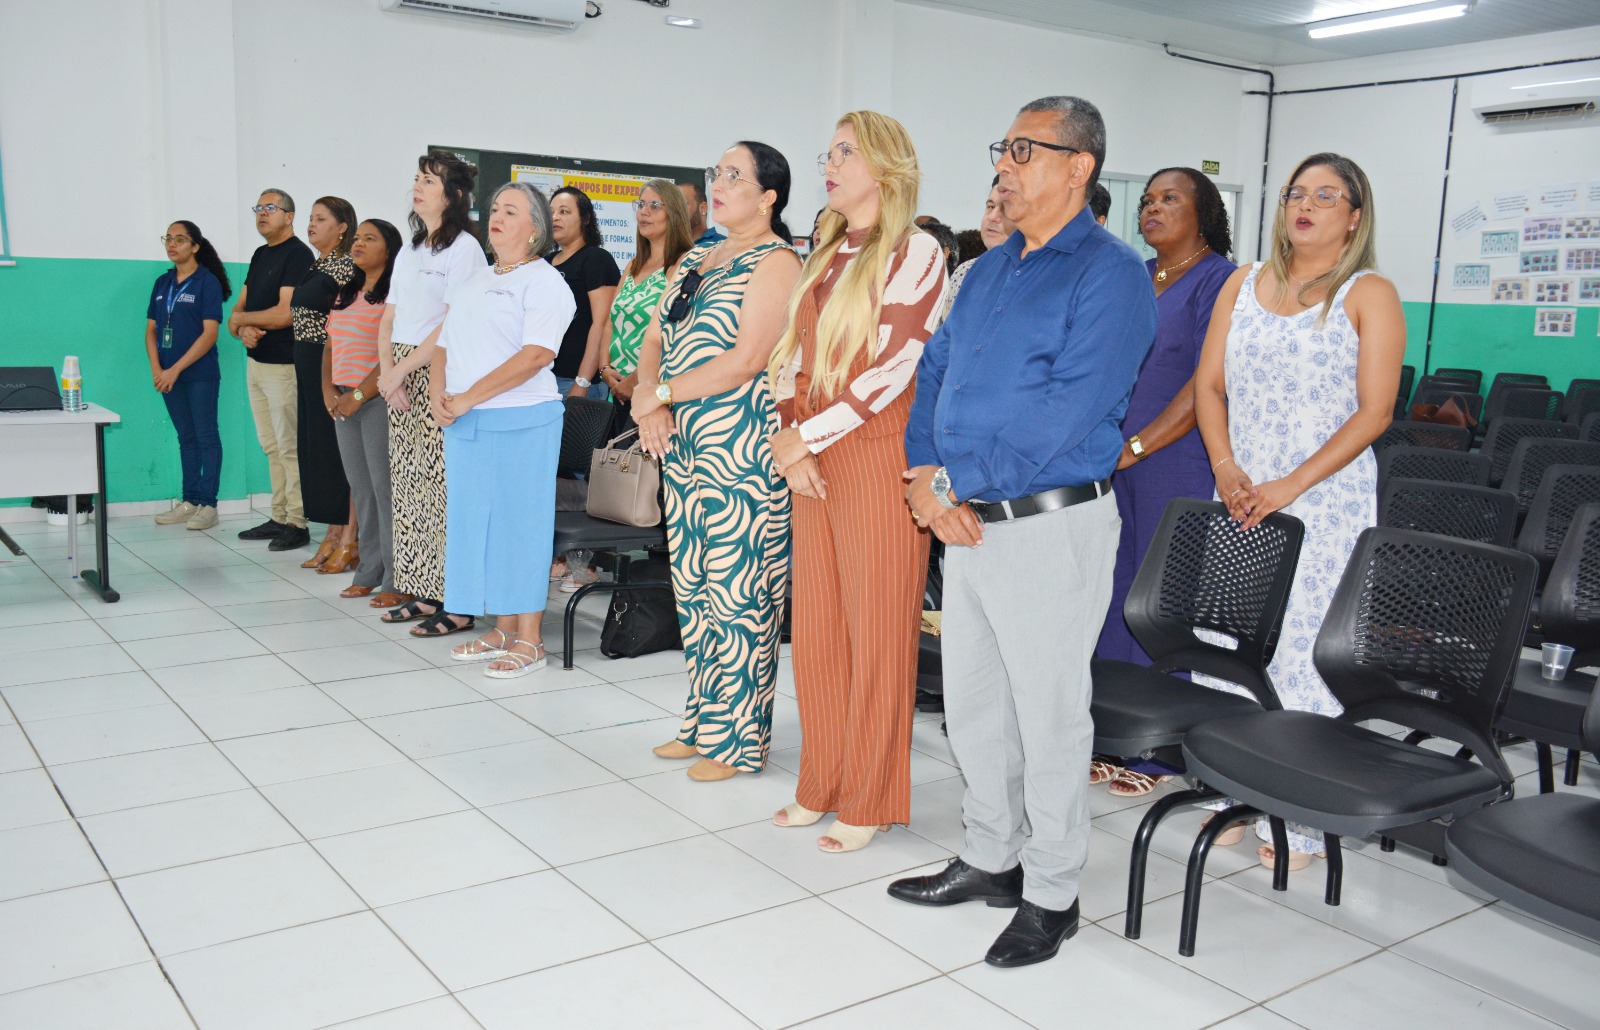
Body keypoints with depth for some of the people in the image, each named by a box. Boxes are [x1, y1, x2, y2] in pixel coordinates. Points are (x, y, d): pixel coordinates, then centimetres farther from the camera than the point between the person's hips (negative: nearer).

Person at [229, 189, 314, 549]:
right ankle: (279, 518, 19)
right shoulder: (260, 255, 17)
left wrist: (240, 319, -6)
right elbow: (239, 308, 16)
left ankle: (297, 524, 0)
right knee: (271, 447, 12)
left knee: (290, 447, -5)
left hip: (284, 366, -9)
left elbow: (286, 314, -20)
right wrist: (242, 328, -7)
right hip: (256, 362, 9)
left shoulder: (297, 254, -11)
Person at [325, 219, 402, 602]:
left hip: (379, 400, -8)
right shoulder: (346, 294, 19)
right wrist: (328, 390, 6)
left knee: (386, 489, -7)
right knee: (361, 491, 11)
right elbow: (330, 345, 21)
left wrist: (360, 395, -16)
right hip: (344, 404, 8)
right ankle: (370, 573, 18)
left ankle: (396, 579, 0)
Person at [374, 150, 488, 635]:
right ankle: (421, 593, 15)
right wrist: (386, 370, 0)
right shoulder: (409, 251, 18)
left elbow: (451, 325, -14)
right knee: (406, 483, 8)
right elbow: (389, 319, 16)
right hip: (402, 379, 8)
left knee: (443, 485, -10)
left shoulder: (464, 248, -6)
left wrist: (402, 368, -12)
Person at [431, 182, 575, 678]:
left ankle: (529, 639, 6)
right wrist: (438, 394, -2)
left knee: (520, 522, -3)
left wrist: (468, 399, -17)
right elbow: (444, 344, 19)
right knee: (478, 521, 9)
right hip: (464, 426, 8)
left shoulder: (544, 282, -5)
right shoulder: (472, 283, 19)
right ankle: (503, 630, 20)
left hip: (520, 422, -7)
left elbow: (534, 355, -17)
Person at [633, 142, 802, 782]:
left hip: (741, 444, -9)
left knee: (737, 597, -3)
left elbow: (747, 358, -18)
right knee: (692, 588, 13)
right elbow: (654, 337, 14)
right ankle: (700, 723, 26)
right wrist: (647, 399, -6)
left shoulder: (776, 263, -8)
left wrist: (659, 393, -12)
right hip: (682, 443, 9)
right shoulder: (693, 261, 19)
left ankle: (738, 740, 9)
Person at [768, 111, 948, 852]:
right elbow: (792, 358, 14)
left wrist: (805, 438, -10)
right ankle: (822, 787, 24)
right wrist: (793, 445, -1)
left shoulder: (914, 253, -6)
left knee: (875, 634, 0)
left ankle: (868, 803, 13)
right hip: (812, 463, 7)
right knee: (815, 631, 10)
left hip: (877, 457, -7)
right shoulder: (826, 256, 17)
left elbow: (890, 370, -14)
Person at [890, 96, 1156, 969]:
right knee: (972, 704, 17)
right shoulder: (989, 269, 15)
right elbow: (934, 371, 13)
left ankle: (1051, 896, 20)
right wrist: (928, 480, -4)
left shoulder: (1109, 274, -11)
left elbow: (1067, 414, -21)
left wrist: (953, 483, -18)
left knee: (1048, 716, 4)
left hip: (1050, 525, -8)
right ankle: (989, 857, 34)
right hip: (967, 521, 8)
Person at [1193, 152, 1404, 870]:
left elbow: (1374, 412, -8)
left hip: (1324, 503, -4)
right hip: (1240, 499, 4)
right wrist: (1227, 472, -7)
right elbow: (1208, 385, 9)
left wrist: (1290, 487, -17)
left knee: (1305, 658, -3)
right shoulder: (1244, 284, 12)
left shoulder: (1370, 296, -1)